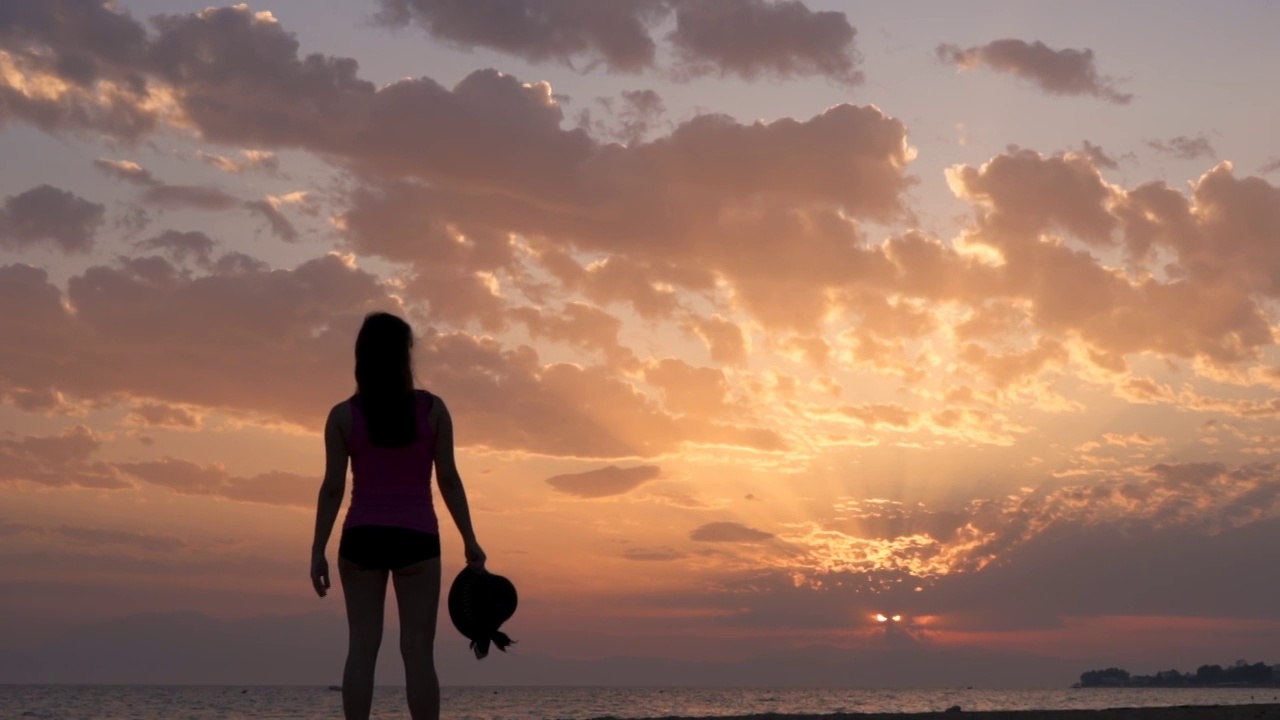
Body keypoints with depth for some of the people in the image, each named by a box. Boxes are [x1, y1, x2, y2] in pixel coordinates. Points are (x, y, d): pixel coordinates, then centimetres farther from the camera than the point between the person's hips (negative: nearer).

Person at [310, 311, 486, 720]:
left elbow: (333, 488, -4)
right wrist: (470, 541, 4)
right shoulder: (432, 408, -1)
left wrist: (318, 551, 1)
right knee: (418, 649, -1)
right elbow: (448, 480, -2)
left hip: (362, 538, 1)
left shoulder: (343, 415, -1)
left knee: (362, 646, 2)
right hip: (416, 538, -1)